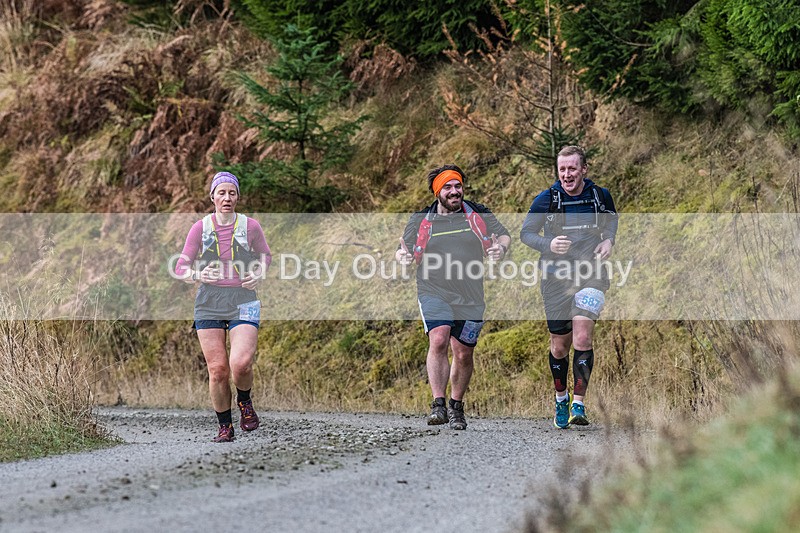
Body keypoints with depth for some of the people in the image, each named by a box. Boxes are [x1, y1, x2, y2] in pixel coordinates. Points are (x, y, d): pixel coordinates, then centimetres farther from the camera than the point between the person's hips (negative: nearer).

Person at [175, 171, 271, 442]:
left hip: (243, 302, -1)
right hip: (209, 304, 1)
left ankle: (244, 400, 13)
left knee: (240, 364, -20)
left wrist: (258, 275, 0)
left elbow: (265, 256, 20)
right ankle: (225, 427, 13)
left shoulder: (250, 226, 2)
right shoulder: (200, 228, 2)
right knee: (217, 369, -4)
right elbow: (181, 267, 8)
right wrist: (198, 275, -13)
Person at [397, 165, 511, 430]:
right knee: (438, 341, -25)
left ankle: (456, 407, 28)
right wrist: (403, 256, -14)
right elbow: (403, 251, 11)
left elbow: (504, 236, 13)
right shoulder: (420, 220, 7)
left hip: (470, 299, 2)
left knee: (463, 356, 6)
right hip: (434, 294, -2)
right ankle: (438, 405, -24)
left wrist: (501, 248, -11)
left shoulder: (479, 215, 8)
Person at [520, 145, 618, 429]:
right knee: (560, 345, 7)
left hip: (591, 275, 0)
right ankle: (561, 398, 30)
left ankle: (578, 404, -13)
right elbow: (526, 232, 2)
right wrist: (548, 244, -17)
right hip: (556, 277, 0)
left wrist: (608, 239, 1)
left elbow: (612, 220, 21)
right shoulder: (546, 199, -5)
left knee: (583, 338, -17)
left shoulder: (600, 195, 0)